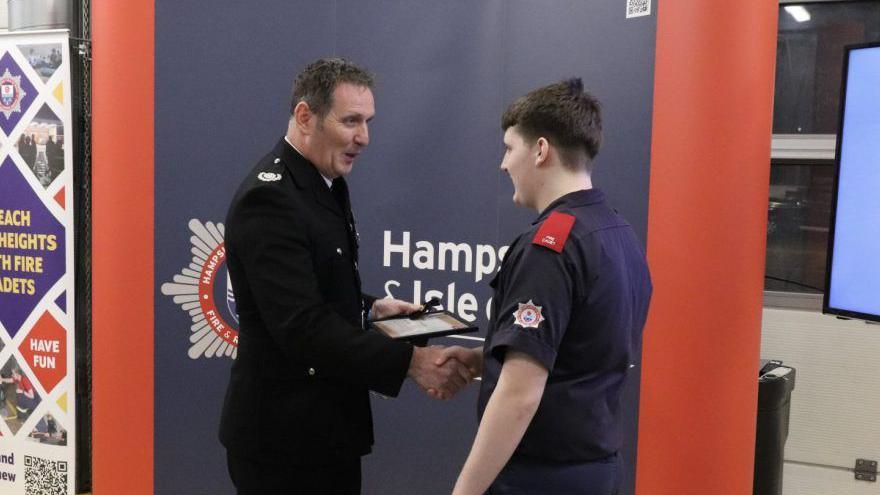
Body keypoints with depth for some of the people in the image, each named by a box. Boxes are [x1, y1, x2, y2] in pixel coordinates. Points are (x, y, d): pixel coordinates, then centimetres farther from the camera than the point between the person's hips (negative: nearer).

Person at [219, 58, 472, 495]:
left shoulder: (325, 184, 9)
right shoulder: (269, 199, -20)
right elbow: (302, 326, -28)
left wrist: (368, 308, 2)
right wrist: (409, 361, -31)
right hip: (283, 436, -9)